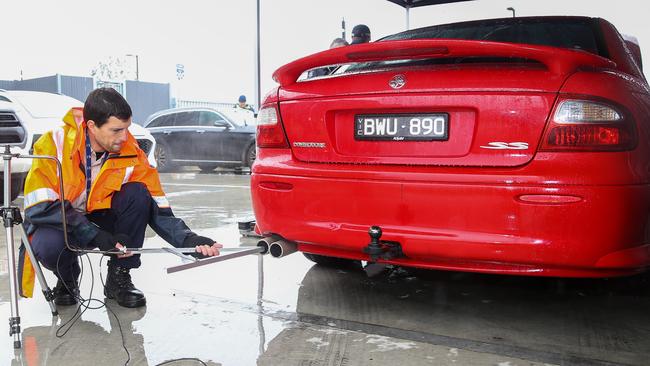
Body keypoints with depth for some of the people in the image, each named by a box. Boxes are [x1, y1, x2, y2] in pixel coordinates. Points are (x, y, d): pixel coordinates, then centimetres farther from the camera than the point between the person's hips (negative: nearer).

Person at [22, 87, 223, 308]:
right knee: (50, 246, -38)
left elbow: (158, 208, -14)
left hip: (100, 219, 3)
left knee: (137, 194, -25)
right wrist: (97, 236, -34)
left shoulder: (131, 154, -13)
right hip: (57, 224, -2)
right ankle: (67, 279, 1)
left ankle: (119, 278, -10)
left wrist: (190, 241, -31)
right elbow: (40, 207, -26)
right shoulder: (54, 143, -21)